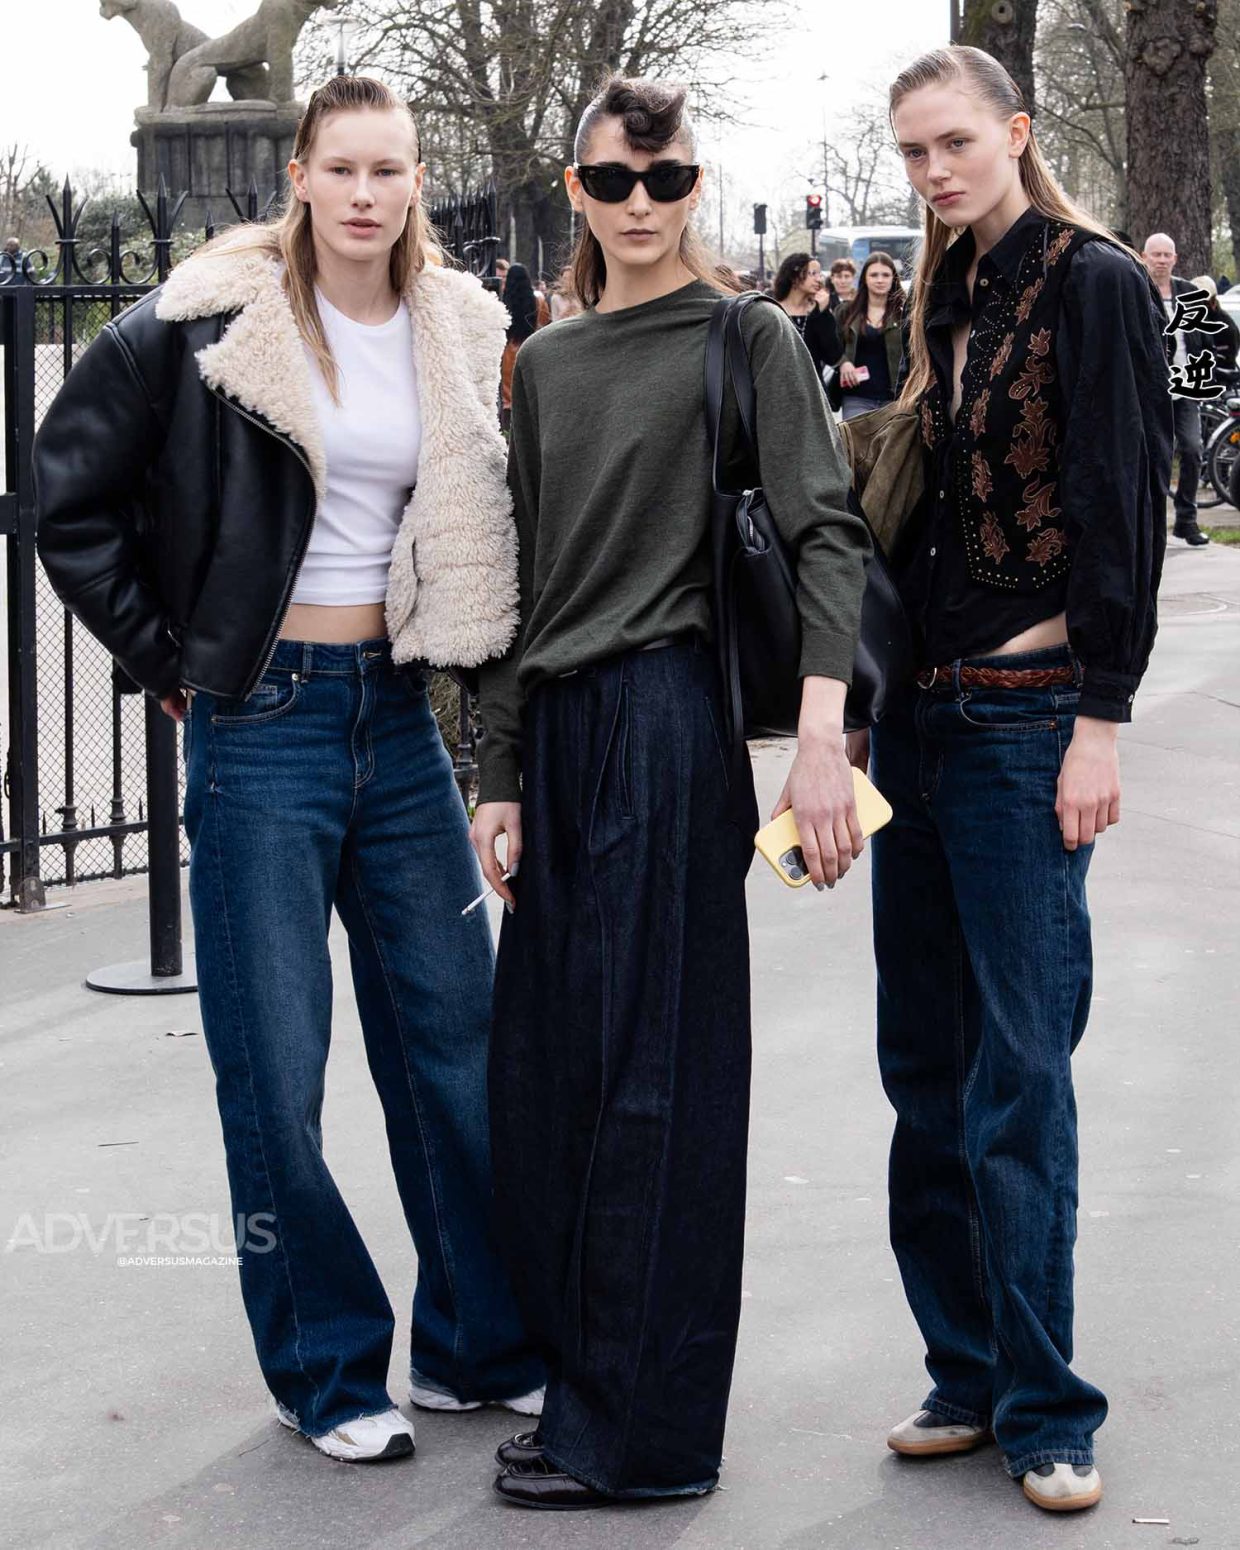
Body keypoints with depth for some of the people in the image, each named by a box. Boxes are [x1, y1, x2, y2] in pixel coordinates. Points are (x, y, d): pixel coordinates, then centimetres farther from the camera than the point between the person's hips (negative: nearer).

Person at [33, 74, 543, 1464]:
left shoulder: (462, 336, 5)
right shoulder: (207, 323, -8)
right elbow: (70, 489, -4)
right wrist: (160, 651, -4)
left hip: (397, 713, 4)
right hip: (260, 719, -4)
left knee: (455, 1037, 8)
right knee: (276, 1065, 1)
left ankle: (481, 1346, 22)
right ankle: (328, 1373, 15)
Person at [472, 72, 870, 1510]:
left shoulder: (747, 338, -1)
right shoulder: (545, 363, 16)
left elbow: (826, 533, -12)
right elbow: (526, 578, 16)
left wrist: (822, 737, -25)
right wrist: (501, 775, 10)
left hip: (669, 722, -6)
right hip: (558, 733, 6)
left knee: (648, 1068, -3)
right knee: (542, 1063, 9)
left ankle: (634, 1430, 5)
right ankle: (576, 1370, 23)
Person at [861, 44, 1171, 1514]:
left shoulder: (1094, 284, -6)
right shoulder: (947, 300, 16)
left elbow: (1122, 506, -12)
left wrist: (1099, 720, -17)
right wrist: (868, 705, 15)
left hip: (1026, 719, -7)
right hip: (923, 714, 8)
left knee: (1018, 1070, -6)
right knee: (924, 1062, 9)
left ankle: (1043, 1410, 4)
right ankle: (968, 1371, 18)